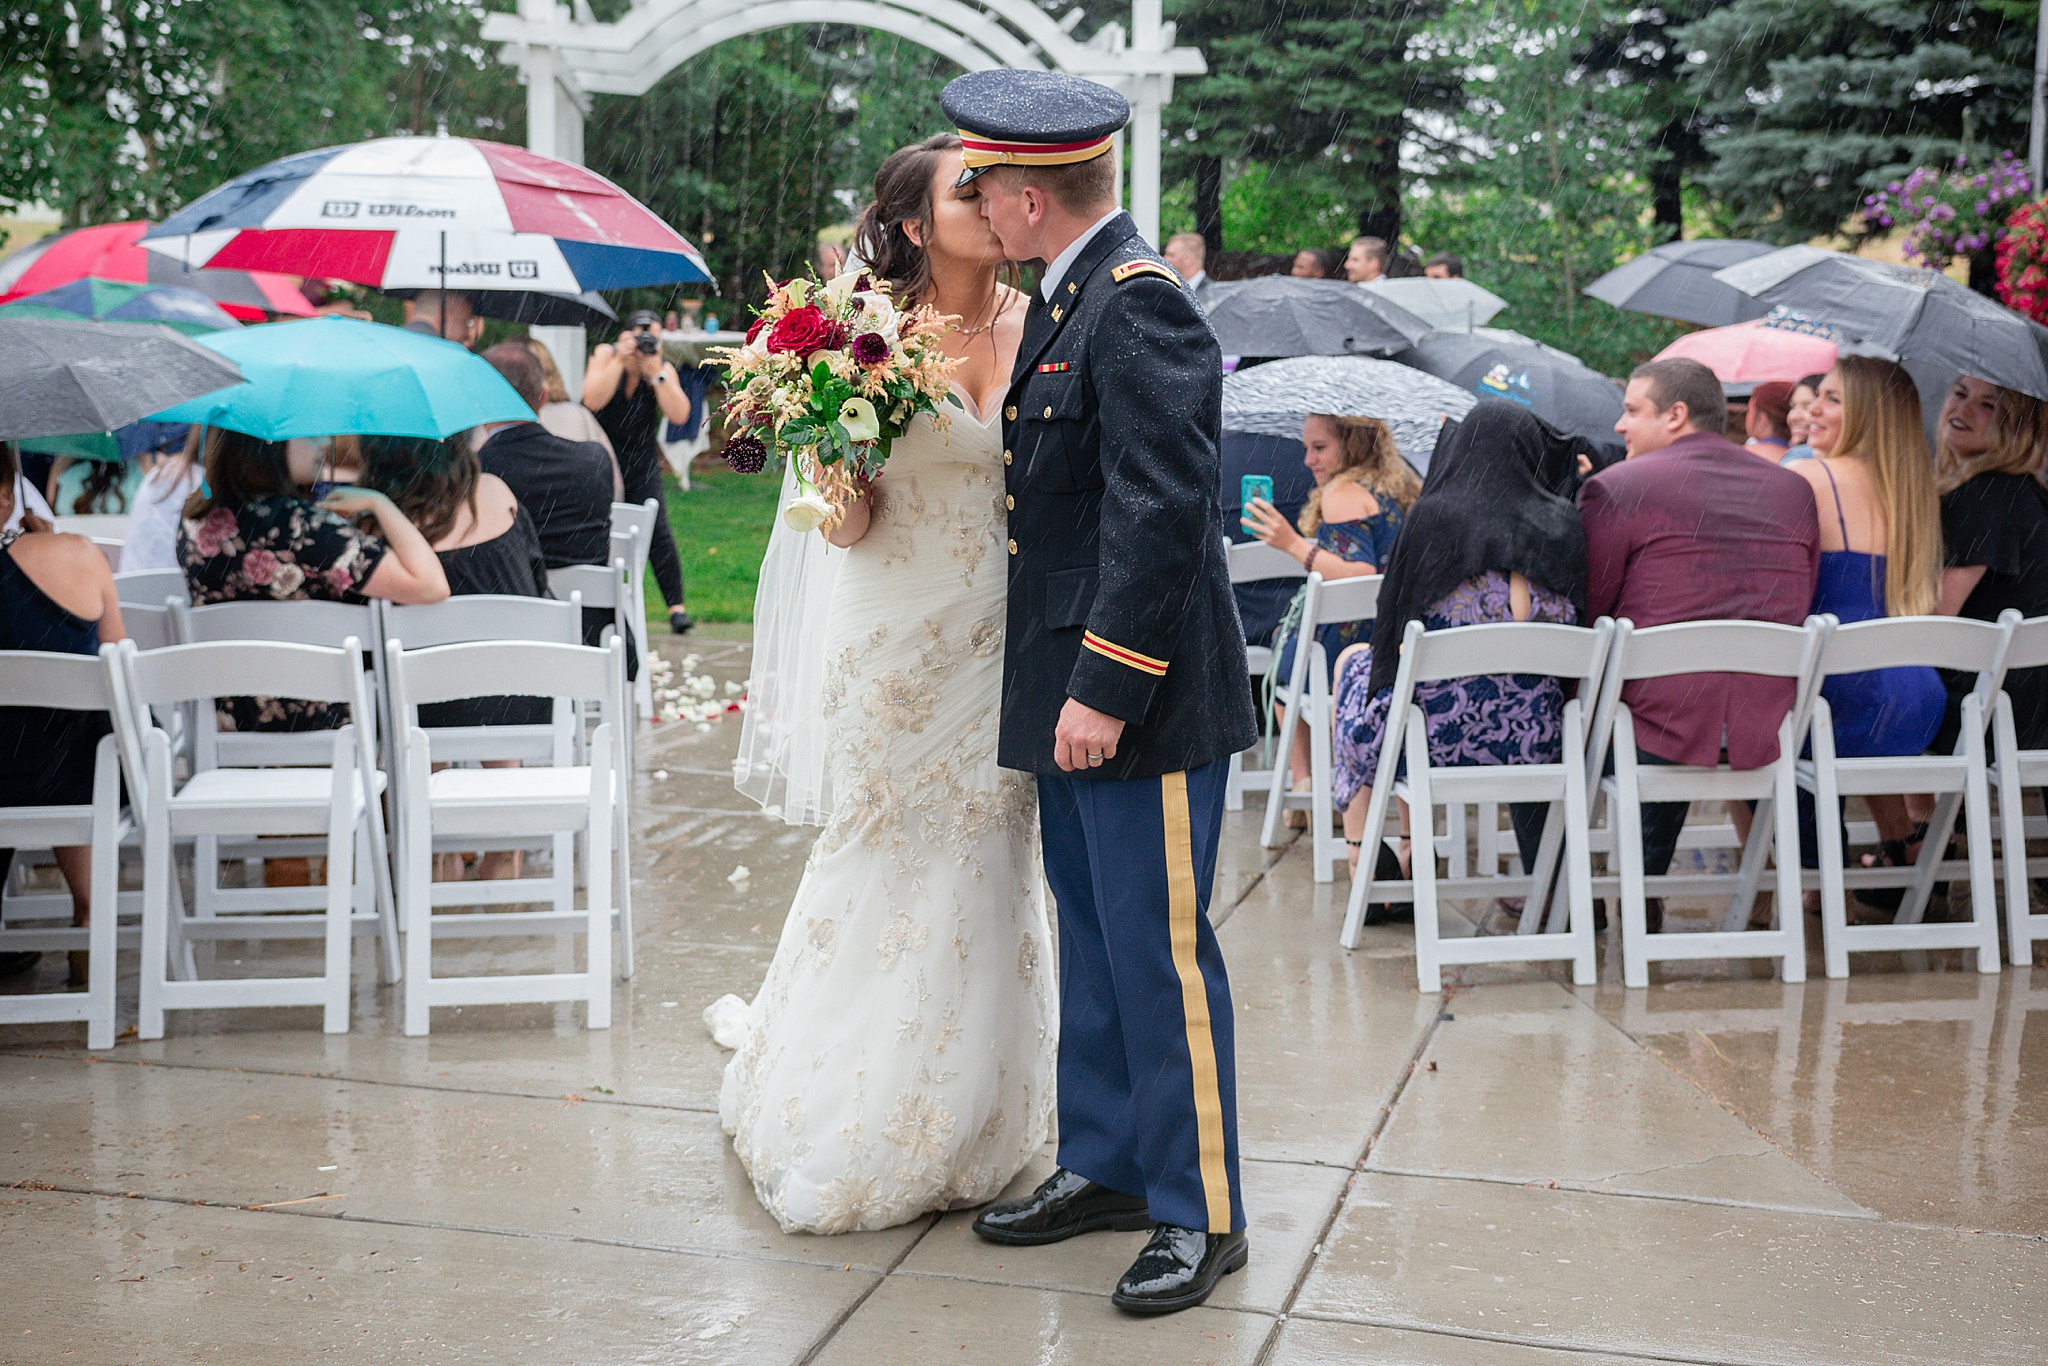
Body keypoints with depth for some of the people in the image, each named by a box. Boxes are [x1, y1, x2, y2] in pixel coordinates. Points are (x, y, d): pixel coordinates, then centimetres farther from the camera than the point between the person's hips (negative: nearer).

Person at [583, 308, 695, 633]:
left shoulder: (664, 369, -3)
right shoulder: (606, 354, -6)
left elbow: (679, 416, -18)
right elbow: (592, 400, -22)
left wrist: (656, 372, -22)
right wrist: (620, 361, -24)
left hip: (642, 462, 0)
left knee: (655, 527, -13)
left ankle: (676, 606, -11)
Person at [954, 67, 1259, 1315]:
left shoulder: (1140, 305, -17)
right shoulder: (1074, 299, 14)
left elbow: (1163, 512, -23)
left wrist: (1106, 688, -23)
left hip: (1139, 698, -10)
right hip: (1075, 689, 10)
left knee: (1160, 952, -2)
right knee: (1095, 943, 18)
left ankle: (1202, 1214, 11)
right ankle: (1105, 1165, 31)